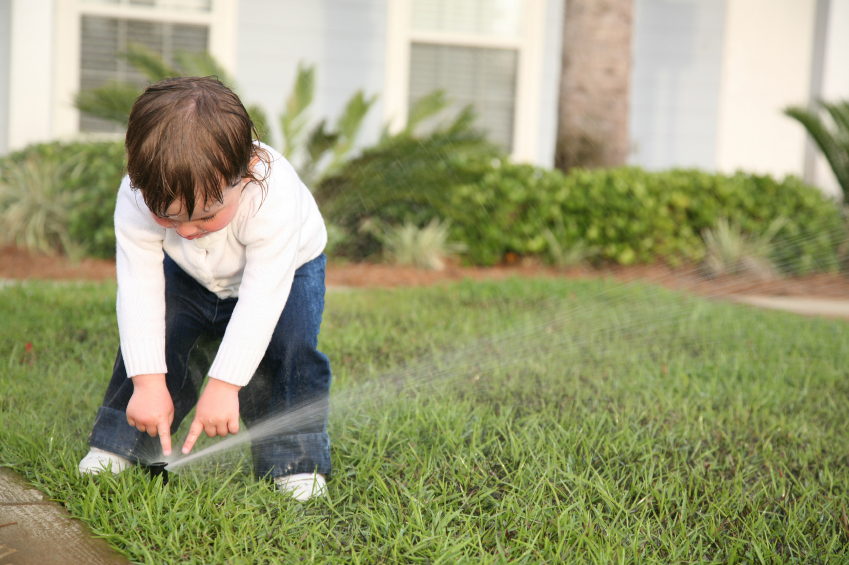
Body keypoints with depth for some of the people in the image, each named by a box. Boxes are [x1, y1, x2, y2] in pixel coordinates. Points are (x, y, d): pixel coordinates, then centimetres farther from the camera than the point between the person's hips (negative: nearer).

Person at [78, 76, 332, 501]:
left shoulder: (273, 197, -44)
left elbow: (262, 296, -39)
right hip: (190, 276, 3)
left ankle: (294, 462, -9)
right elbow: (139, 289, -28)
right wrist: (148, 382, -33)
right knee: (150, 339, -14)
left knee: (287, 349, -23)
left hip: (284, 270, -3)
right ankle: (119, 444, 5)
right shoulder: (136, 199, -35)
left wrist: (224, 384, -38)